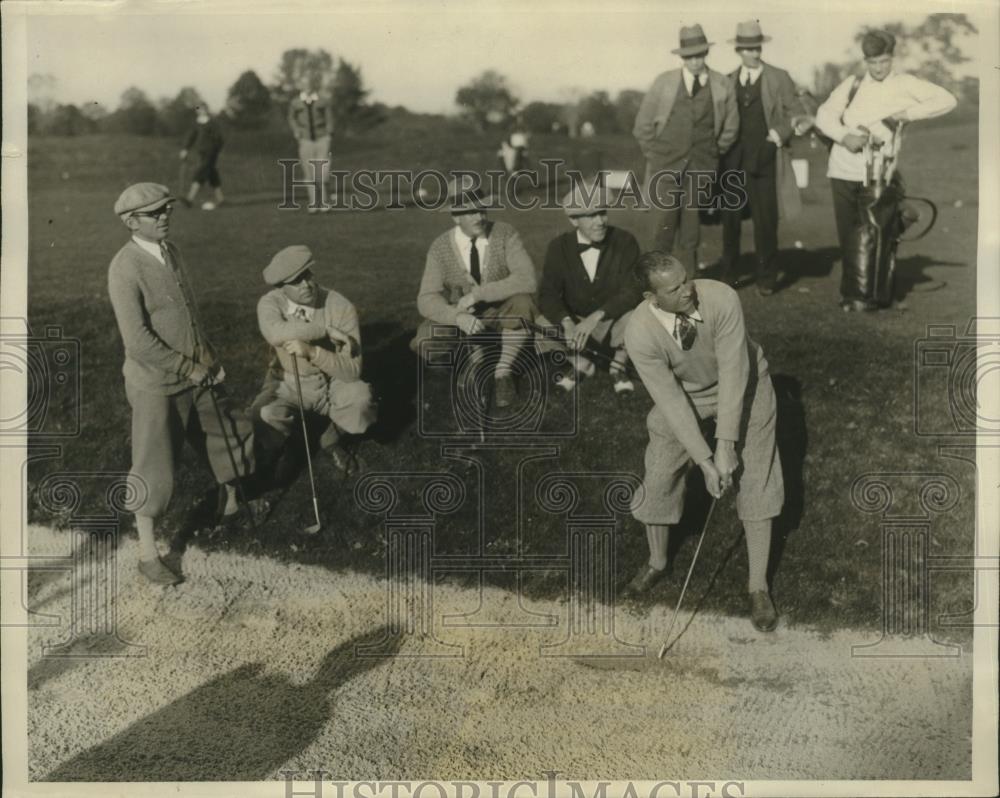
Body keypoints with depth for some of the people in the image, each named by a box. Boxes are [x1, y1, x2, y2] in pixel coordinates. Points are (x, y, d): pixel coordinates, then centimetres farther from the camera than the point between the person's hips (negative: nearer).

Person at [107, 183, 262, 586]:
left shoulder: (171, 251, 4)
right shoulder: (125, 269, -20)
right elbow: (138, 340, -23)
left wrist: (209, 361, 4)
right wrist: (188, 370, -17)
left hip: (198, 373, 8)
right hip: (157, 385, -8)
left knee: (229, 434, 22)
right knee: (154, 469, 0)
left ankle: (233, 502, 48)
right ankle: (147, 555, 15)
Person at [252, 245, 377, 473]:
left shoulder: (341, 307, -19)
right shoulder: (270, 303, -15)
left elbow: (351, 370, -23)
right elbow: (274, 333, -40)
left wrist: (312, 352, -38)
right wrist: (325, 329, -37)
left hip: (333, 383, 0)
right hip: (289, 385, 0)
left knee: (360, 399, -32)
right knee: (263, 416, -30)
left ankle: (331, 439, 4)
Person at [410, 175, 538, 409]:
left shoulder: (505, 234, -13)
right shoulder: (440, 247, -10)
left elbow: (527, 279, -26)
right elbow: (426, 299, -16)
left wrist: (478, 294, -33)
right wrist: (457, 316, -37)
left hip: (502, 314, -1)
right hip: (462, 318, 1)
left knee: (522, 301, -34)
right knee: (425, 345, -27)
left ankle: (503, 371, -16)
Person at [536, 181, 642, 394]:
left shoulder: (625, 241, -12)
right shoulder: (559, 247, -7)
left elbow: (632, 291, -19)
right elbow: (548, 294, -11)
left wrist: (596, 317, -34)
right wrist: (567, 323, -33)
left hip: (615, 323, -2)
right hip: (576, 322, 2)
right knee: (542, 325, -24)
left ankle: (619, 366, -1)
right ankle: (581, 364, 5)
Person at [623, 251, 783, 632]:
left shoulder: (722, 299, -36)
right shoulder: (640, 334, -31)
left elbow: (733, 375, -31)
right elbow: (672, 402, -26)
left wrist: (726, 446, -30)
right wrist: (705, 461, -27)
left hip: (743, 388, -1)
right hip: (683, 396, 1)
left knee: (755, 483, -1)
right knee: (659, 477, 5)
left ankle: (758, 586, 13)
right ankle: (656, 563, 33)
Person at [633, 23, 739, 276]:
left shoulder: (723, 86, 3)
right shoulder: (664, 82, 2)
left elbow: (730, 128, 13)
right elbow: (643, 125, 7)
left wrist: (713, 156, 9)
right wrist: (654, 155, 5)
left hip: (701, 169, 1)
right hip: (666, 167, 0)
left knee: (690, 231, 2)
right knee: (662, 229, -4)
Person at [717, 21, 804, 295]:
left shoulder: (779, 79, 4)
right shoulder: (728, 81, 12)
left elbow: (795, 114, 4)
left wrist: (779, 134, -9)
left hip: (765, 160, -3)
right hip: (733, 160, 3)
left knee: (765, 221, -2)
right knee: (730, 220, 5)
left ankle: (766, 279, 7)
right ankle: (727, 276, 14)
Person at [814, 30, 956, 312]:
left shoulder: (904, 85, 4)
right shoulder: (852, 85, 11)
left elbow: (947, 100, -1)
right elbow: (824, 114, 4)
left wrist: (908, 113, -11)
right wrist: (843, 136, -14)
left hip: (876, 175, -3)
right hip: (843, 171, 3)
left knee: (872, 233, -8)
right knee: (848, 234, 6)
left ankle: (869, 295, -1)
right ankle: (851, 292, 16)